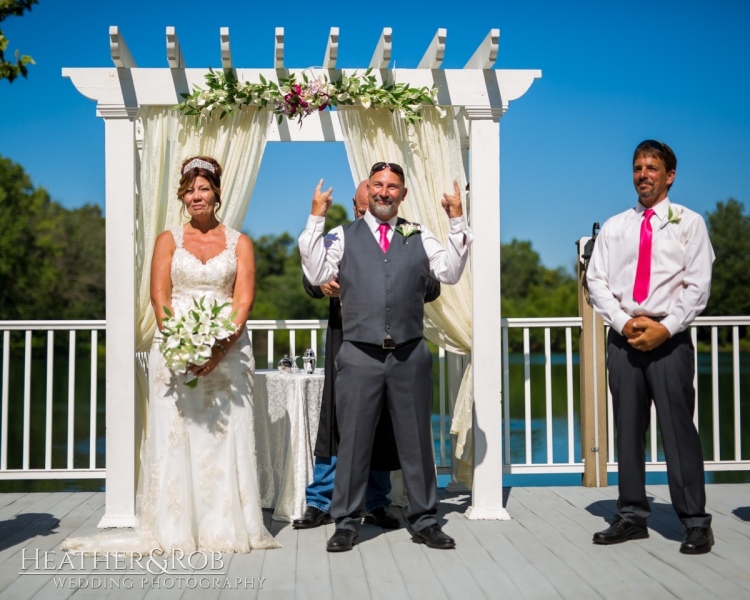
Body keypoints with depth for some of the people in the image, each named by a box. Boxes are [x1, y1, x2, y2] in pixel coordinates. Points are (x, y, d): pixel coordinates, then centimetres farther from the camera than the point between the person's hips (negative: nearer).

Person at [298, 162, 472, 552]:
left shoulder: (419, 238, 11)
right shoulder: (343, 236, 7)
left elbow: (450, 273, 1)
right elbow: (317, 274, -6)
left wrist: (457, 222, -5)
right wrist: (315, 219, -8)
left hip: (410, 356, 2)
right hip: (359, 355, -1)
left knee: (417, 442, 10)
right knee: (353, 443, 6)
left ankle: (423, 521, 22)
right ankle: (346, 523, 17)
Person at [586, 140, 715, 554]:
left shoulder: (688, 223, 4)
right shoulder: (614, 227, 13)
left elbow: (698, 285, -3)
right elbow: (596, 280, 8)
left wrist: (665, 328, -13)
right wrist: (624, 322, -7)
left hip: (669, 338, -3)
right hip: (623, 337, 4)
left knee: (678, 428, -5)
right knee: (627, 429, 7)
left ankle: (695, 523, 2)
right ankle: (632, 517, 15)